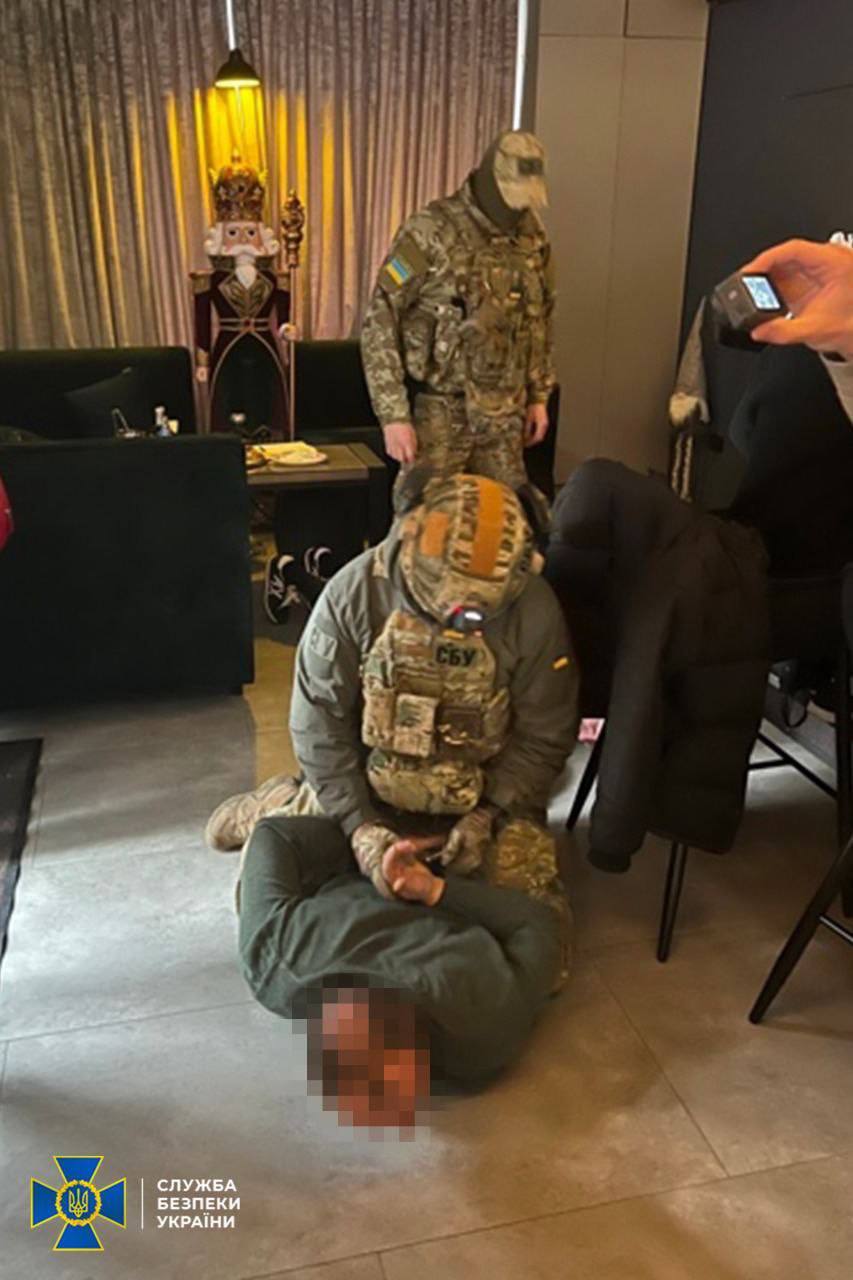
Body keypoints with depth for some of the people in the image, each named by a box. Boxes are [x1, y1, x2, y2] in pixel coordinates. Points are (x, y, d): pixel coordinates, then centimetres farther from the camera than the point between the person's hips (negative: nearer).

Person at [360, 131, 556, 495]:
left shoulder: (532, 236, 5)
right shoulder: (430, 231, -13)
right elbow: (379, 322, -13)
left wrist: (539, 394, 15)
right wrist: (393, 414, -17)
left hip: (503, 415, 5)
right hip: (439, 412, -5)